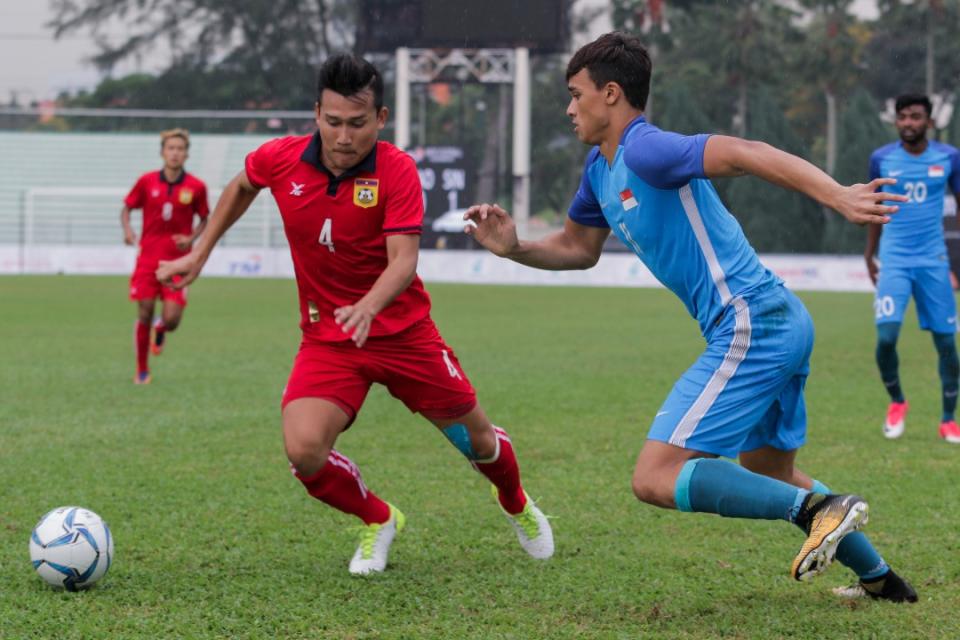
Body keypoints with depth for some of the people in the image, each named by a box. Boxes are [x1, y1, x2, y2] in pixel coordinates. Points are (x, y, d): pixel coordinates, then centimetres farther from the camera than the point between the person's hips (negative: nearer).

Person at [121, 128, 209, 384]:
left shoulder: (196, 187, -2)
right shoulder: (147, 181, 0)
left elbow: (205, 220, 10)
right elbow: (127, 207, 11)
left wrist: (191, 238, -8)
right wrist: (127, 230, -9)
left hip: (178, 261, 0)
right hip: (148, 258, 1)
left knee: (172, 320, -10)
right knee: (144, 314, -1)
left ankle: (160, 329, 30)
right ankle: (142, 370, 17)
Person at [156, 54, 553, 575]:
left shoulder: (396, 170, -19)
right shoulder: (281, 160, -10)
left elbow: (403, 260, -28)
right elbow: (241, 187, 14)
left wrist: (367, 308, -47)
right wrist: (200, 254, 14)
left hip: (403, 331, -2)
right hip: (326, 337, 2)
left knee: (476, 438, 8)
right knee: (303, 451, -20)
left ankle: (517, 506, 46)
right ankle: (377, 521, 12)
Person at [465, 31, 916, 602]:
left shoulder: (645, 151, -14)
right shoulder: (602, 168, 16)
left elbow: (744, 154, -28)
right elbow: (577, 249, 31)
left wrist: (837, 196, -40)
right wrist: (514, 248, 11)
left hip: (750, 328, -11)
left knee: (656, 479, -13)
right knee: (769, 474, 28)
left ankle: (818, 509, -18)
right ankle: (880, 578, 33)